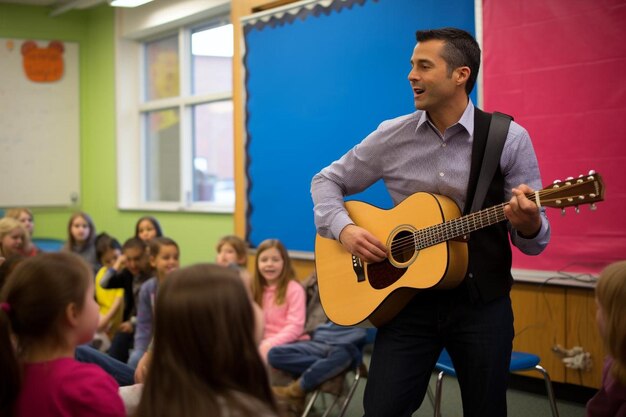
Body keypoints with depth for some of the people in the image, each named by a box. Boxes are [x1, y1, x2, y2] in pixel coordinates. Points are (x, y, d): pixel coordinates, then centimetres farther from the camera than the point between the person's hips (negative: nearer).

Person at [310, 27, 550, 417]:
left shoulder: (509, 139, -6)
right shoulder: (392, 136, 0)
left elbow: (535, 240, -3)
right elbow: (327, 180, 10)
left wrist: (528, 225, -27)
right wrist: (343, 228, -9)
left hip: (482, 301, -1)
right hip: (409, 297, 1)